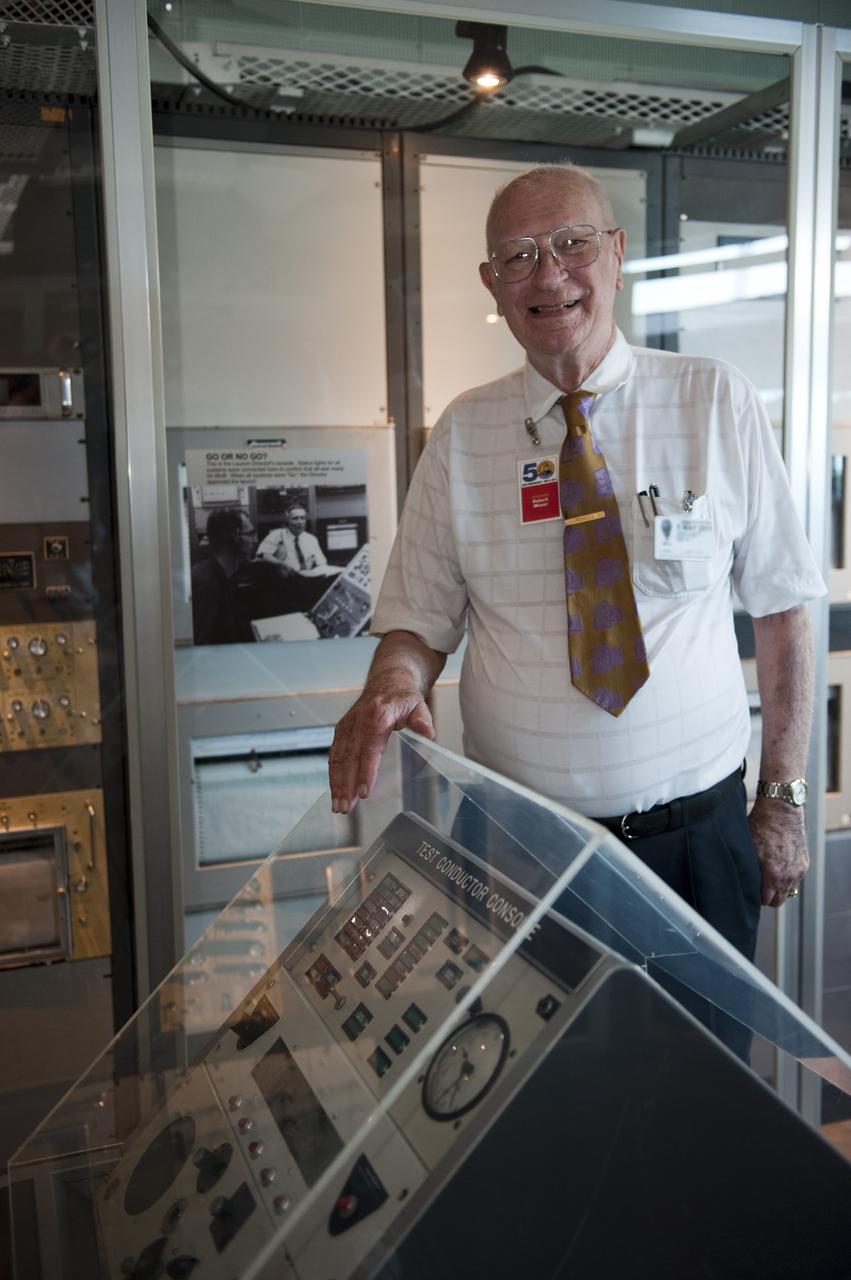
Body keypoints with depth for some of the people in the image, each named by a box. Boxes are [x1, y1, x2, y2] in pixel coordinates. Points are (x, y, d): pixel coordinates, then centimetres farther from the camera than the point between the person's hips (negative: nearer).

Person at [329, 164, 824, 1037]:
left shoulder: (718, 403, -3)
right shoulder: (460, 435, 0)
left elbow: (782, 610, -1)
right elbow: (418, 620, 0)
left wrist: (783, 797, -2)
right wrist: (394, 686, -22)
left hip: (698, 835, 0)